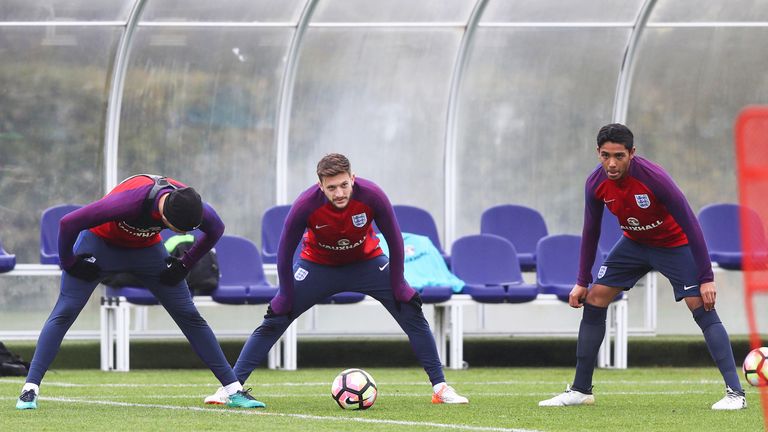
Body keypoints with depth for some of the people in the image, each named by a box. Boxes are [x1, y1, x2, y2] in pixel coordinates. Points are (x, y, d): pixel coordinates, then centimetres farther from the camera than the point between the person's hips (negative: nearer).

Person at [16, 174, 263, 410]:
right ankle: (30, 389, -12)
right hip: (99, 244, -4)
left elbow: (215, 229, -1)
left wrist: (184, 265, -1)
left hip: (147, 250, 4)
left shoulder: (191, 205, -27)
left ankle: (233, 390, 5)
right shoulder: (130, 201, -42)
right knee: (64, 313, -14)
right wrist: (69, 263, -20)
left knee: (189, 316, 1)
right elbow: (69, 223, -34)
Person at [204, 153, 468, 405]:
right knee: (275, 320, -11)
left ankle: (440, 388, -1)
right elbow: (285, 251, -17)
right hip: (318, 265, -1)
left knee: (412, 313, -11)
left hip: (367, 262, 1)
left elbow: (394, 241, -14)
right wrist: (287, 297, -16)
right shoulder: (306, 205, -31)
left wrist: (398, 287, -12)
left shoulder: (372, 196, -29)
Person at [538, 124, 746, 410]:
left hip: (674, 244, -5)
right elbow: (590, 232, 0)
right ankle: (580, 390, 7)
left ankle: (735, 392, -20)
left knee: (701, 307, -20)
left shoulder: (654, 178, -32)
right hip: (635, 244, 5)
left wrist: (706, 278, -27)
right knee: (594, 301, -2)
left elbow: (691, 225, -26)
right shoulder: (596, 183, -16)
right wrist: (582, 282, 1)